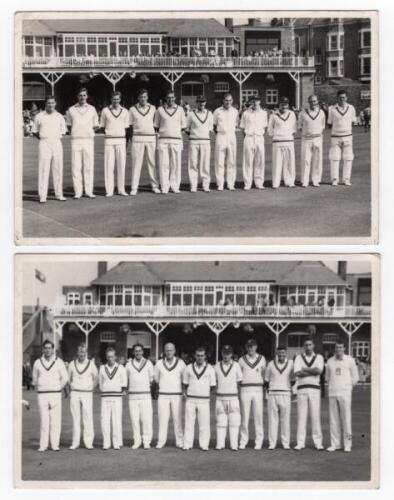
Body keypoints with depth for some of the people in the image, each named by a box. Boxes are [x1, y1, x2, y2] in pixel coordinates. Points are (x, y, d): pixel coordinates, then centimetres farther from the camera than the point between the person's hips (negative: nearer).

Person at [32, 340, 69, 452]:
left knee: (56, 420, -3)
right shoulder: (37, 363, 5)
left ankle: (55, 444, 1)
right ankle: (43, 445, 1)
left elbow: (65, 378, 8)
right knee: (44, 421, -2)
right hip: (42, 395, 1)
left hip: (55, 395, -1)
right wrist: (38, 389, 11)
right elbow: (35, 379, 19)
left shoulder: (58, 362, 2)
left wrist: (58, 389, 5)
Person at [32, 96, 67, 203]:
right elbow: (34, 132, 12)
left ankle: (59, 194, 10)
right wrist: (42, 138, 0)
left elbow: (63, 132, 20)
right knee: (43, 169, -7)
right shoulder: (39, 116, 7)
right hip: (44, 143, -2)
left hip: (57, 143, 3)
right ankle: (42, 196, -8)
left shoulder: (59, 117, 13)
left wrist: (57, 137, 5)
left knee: (58, 169, 3)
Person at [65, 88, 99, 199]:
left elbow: (96, 126, 15)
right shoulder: (71, 110, 9)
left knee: (89, 166, -1)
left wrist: (89, 130, -1)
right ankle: (78, 192, -1)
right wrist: (74, 131, 0)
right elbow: (68, 125, 16)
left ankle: (89, 191, 4)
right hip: (76, 140, -1)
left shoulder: (92, 109, 11)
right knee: (76, 166, -4)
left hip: (88, 140, 1)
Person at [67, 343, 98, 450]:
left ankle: (89, 442, -4)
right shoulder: (72, 364, 4)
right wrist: (71, 387, 9)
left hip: (87, 394, -1)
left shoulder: (91, 364, 1)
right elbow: (68, 378, 17)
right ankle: (75, 442, 4)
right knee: (75, 418, 1)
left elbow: (96, 378, 14)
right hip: (74, 393, 1)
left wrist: (91, 387, 9)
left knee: (88, 418, -7)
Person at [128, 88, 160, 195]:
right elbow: (130, 126, 8)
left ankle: (155, 186, 9)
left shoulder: (153, 108, 9)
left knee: (152, 162, 2)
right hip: (137, 138, -1)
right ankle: (134, 188, -2)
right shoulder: (132, 109, 4)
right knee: (136, 163, -3)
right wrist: (129, 138, 6)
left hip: (151, 138, 1)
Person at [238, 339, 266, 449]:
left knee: (258, 416, -2)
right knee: (244, 416, -1)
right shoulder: (242, 360, 6)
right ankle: (243, 441, 5)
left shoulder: (261, 359, 9)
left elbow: (264, 375, 15)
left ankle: (258, 442, 2)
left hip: (257, 390, 0)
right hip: (245, 389, 0)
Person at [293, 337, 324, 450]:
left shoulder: (319, 357, 9)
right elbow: (297, 373, -7)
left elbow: (319, 370, -10)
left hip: (314, 389, 0)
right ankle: (300, 443, 2)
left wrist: (305, 369, -6)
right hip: (301, 389, 0)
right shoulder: (299, 357, 10)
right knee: (301, 416, -1)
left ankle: (318, 442, 2)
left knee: (316, 416, -2)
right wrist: (313, 371, -9)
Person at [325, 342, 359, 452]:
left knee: (346, 418, -5)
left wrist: (349, 388, 5)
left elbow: (355, 377, 8)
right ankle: (335, 444, 6)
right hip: (332, 393, 3)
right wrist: (332, 386, 12)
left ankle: (347, 444, -1)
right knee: (334, 419, 2)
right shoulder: (330, 361, 11)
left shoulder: (350, 360, 4)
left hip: (345, 393, -3)